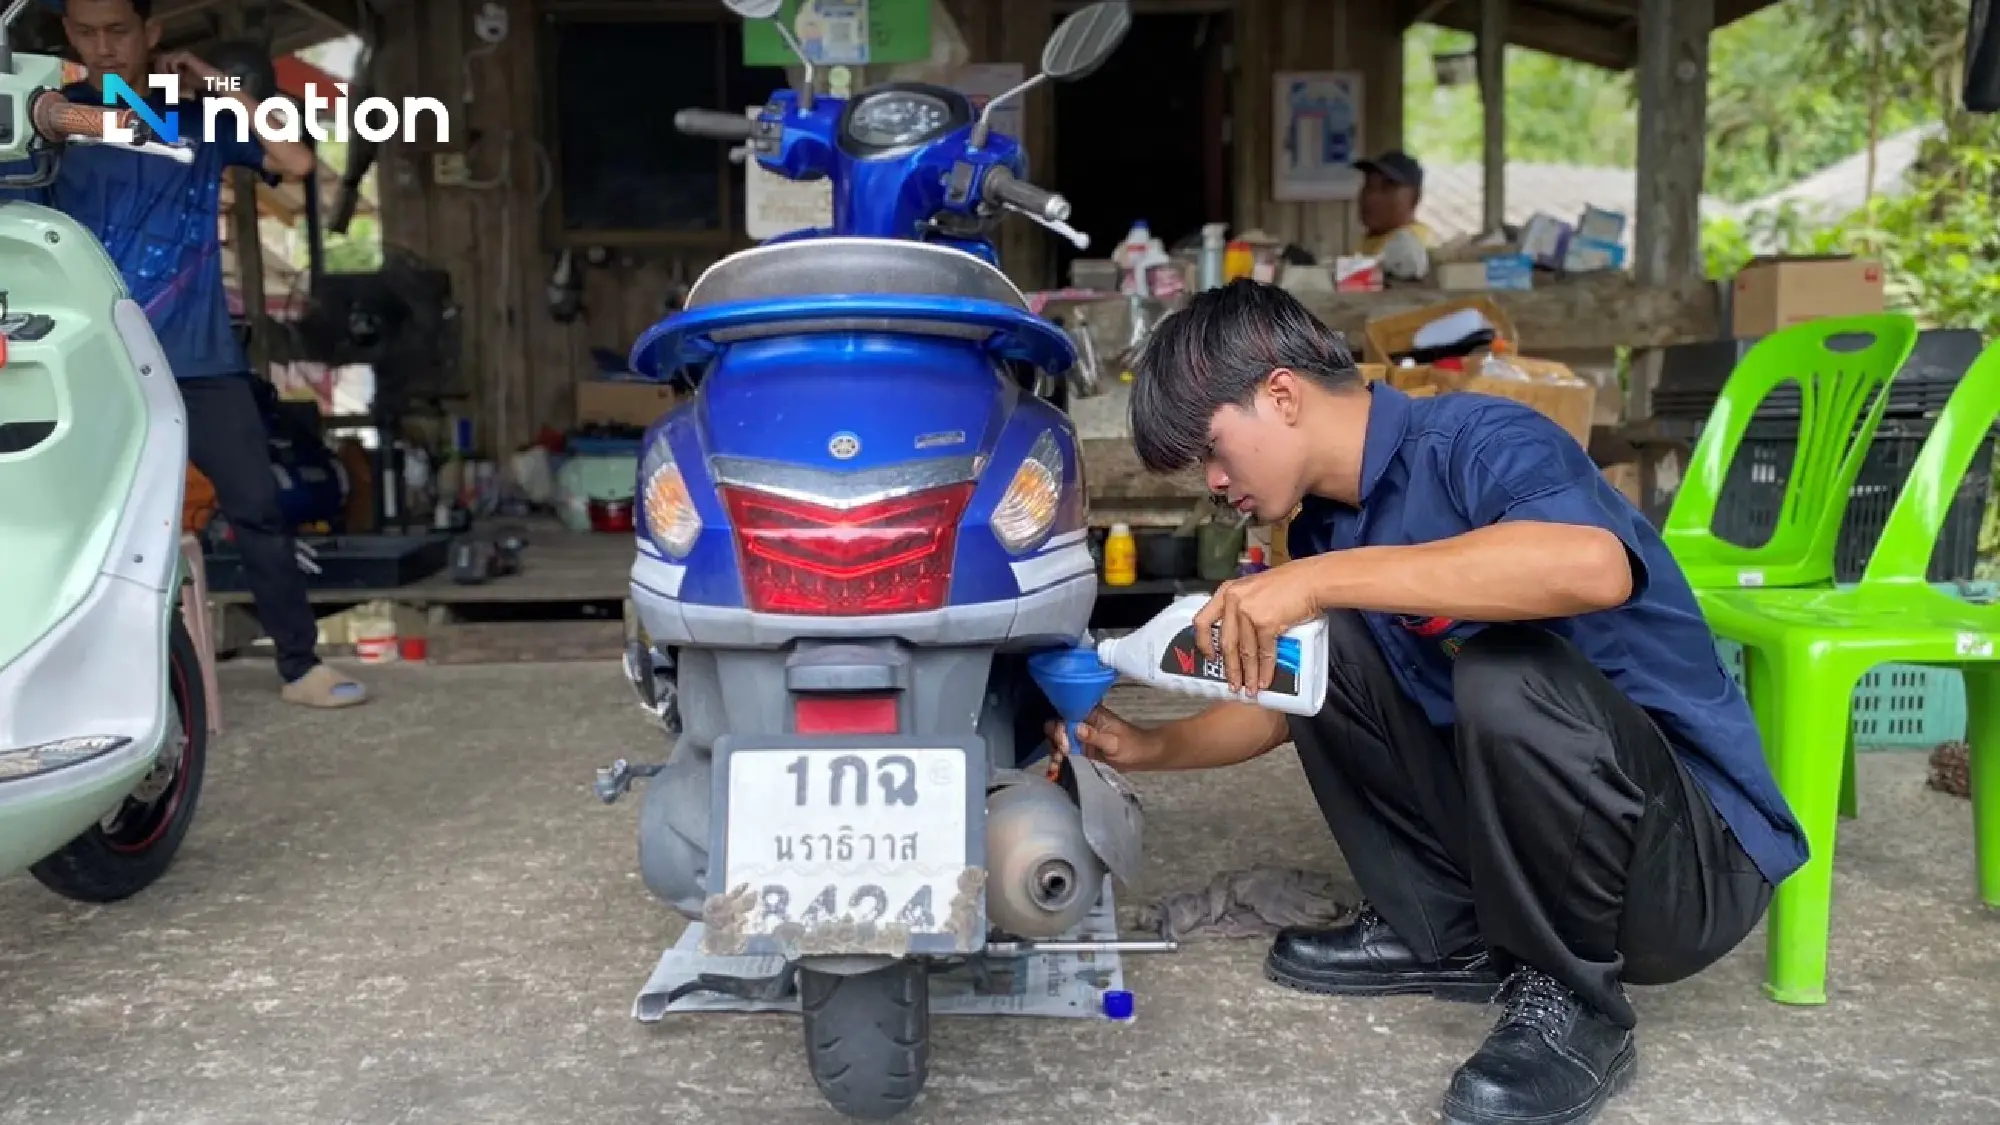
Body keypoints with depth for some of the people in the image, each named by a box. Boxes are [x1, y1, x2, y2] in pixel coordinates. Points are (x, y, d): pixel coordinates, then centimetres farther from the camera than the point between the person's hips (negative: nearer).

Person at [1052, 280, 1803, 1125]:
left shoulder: (1476, 440, -19)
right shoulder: (1325, 526, 4)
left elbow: (1595, 565, -42)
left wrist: (1323, 579, -40)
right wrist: (1146, 748, 9)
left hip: (1702, 850, -7)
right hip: (1525, 816, 7)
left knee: (1504, 671, -34)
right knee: (1310, 647, -1)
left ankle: (1573, 1004, -10)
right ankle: (1445, 932, 9)